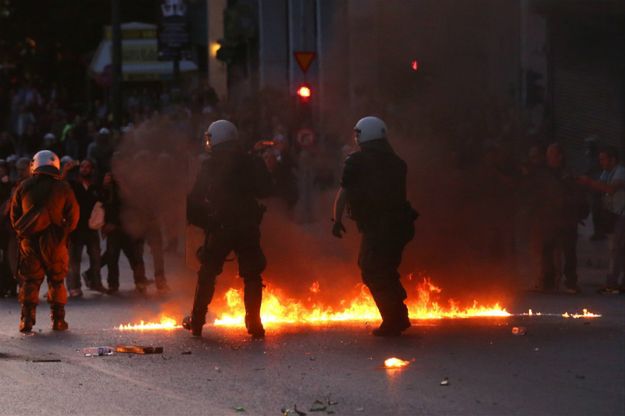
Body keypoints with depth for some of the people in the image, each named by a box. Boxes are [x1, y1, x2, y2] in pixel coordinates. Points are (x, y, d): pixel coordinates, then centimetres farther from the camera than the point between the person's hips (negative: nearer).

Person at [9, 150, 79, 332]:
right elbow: (73, 215, 0)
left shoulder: (23, 187, 3)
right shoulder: (62, 188, -1)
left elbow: (14, 214, 8)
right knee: (57, 280, 10)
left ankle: (27, 320, -4)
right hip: (55, 241, -1)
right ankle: (58, 320, 10)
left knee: (29, 280, 5)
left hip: (29, 240, 1)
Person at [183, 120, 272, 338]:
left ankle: (196, 321, 13)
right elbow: (265, 190, 11)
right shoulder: (252, 163, 1)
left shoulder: (210, 166, -3)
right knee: (252, 275, 7)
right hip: (248, 227, 1)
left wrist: (197, 220, 13)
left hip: (219, 228, -1)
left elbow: (196, 198, 0)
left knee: (207, 274, 11)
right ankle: (254, 324, 1)